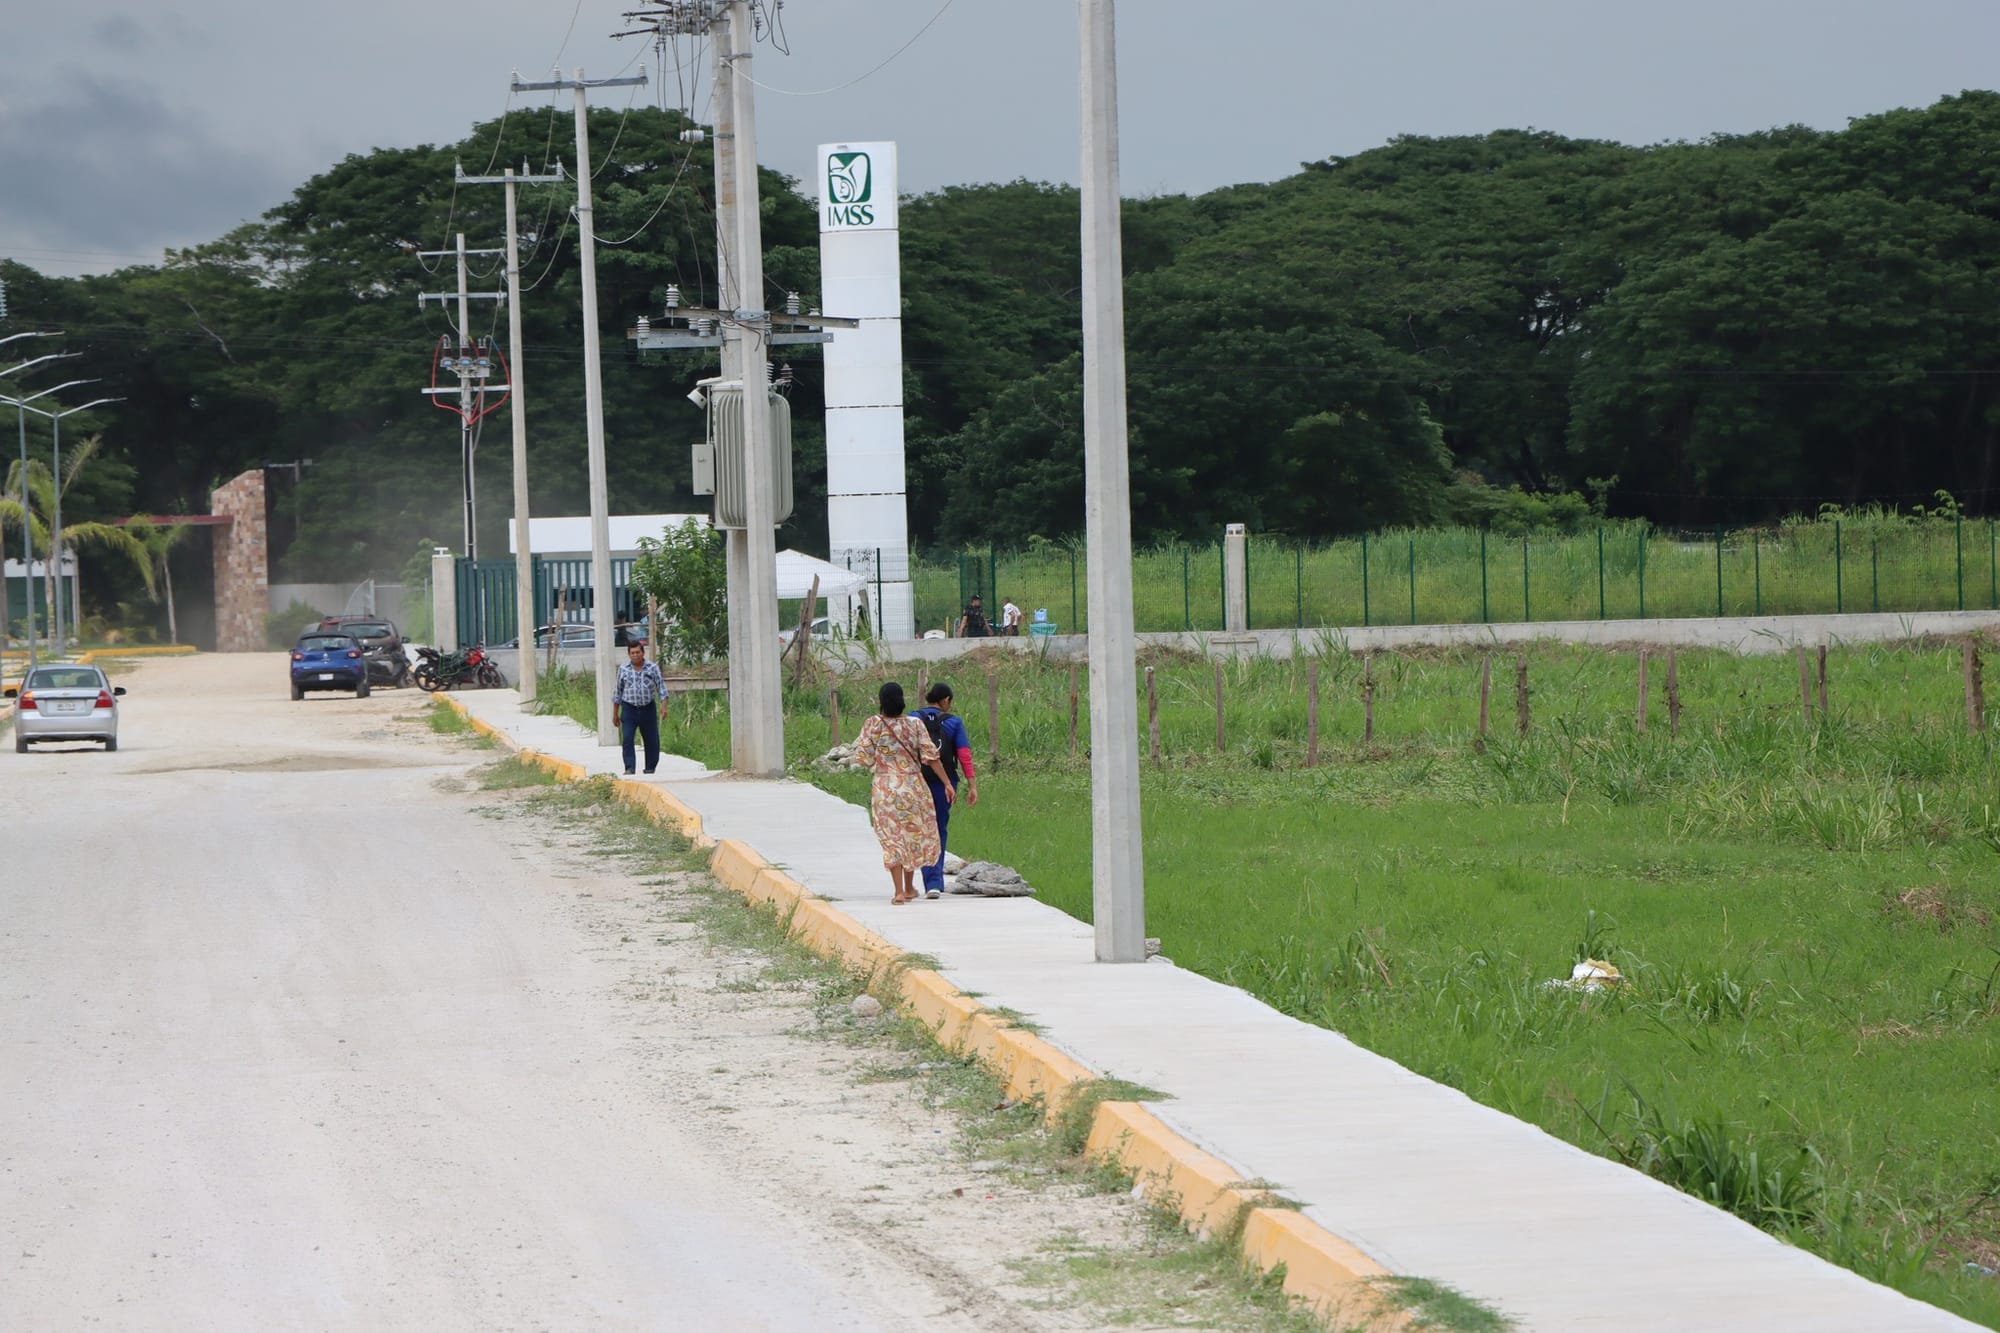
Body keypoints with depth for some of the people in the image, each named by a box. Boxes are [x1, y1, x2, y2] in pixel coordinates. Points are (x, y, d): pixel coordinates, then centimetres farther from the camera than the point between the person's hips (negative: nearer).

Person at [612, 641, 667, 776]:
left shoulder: (653, 668, 1)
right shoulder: (623, 670, 5)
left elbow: (661, 686, -1)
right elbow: (618, 692, 11)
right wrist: (615, 714, 11)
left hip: (648, 709, 0)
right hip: (629, 709, 0)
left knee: (652, 740, 4)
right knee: (627, 739, -13)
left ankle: (650, 768, 17)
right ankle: (629, 768, -14)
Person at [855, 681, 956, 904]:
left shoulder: (872, 725, -8)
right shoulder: (915, 725, -6)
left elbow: (863, 758, -7)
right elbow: (931, 756, -6)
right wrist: (947, 783, -1)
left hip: (884, 789, -1)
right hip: (913, 786, 1)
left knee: (892, 838, 3)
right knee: (914, 834, 17)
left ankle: (899, 891, -5)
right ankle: (909, 888, 26)